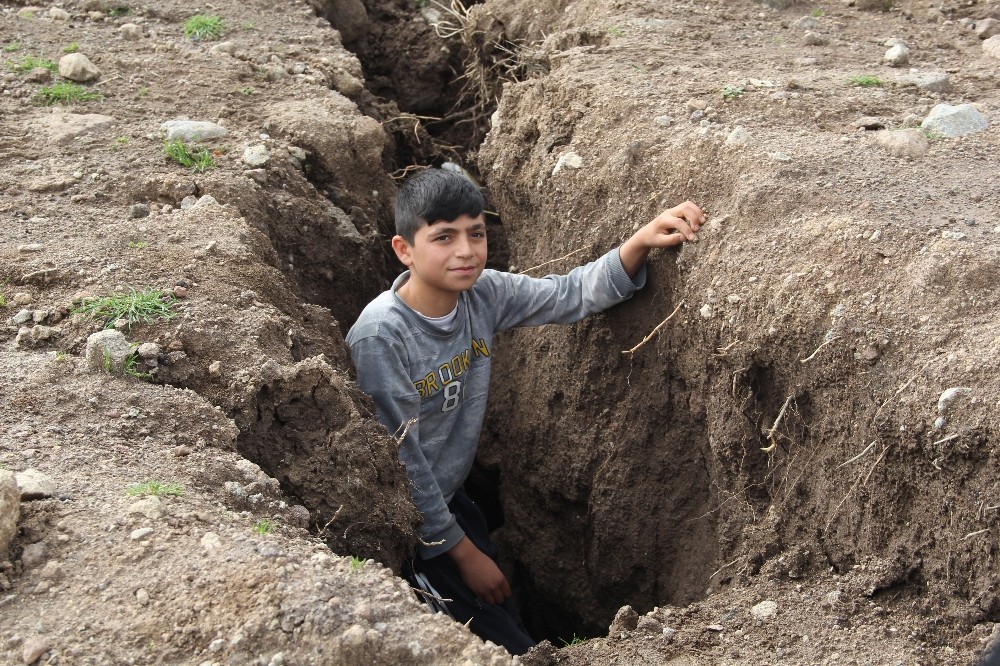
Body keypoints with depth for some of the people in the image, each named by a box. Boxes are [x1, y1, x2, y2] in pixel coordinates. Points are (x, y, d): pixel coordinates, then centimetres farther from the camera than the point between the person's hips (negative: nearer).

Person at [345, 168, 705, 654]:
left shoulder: (483, 294, -9)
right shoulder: (380, 335, -27)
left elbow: (573, 295, -4)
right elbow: (399, 459, -23)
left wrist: (641, 241, -23)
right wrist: (463, 551, -15)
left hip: (448, 495, 7)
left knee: (505, 608, 19)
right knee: (509, 648, -3)